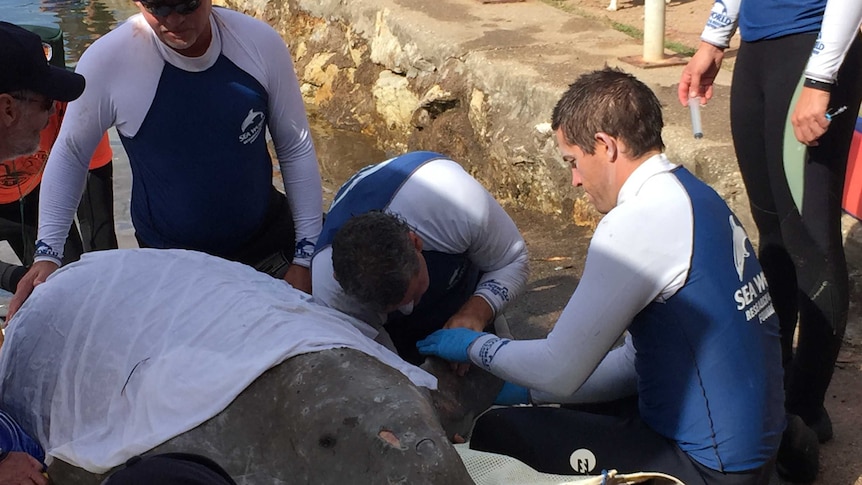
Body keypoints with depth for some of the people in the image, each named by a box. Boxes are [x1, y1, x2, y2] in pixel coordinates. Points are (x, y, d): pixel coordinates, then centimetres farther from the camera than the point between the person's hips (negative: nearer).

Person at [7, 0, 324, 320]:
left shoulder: (260, 43, -15)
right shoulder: (107, 60, -19)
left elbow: (296, 150, -5)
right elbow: (70, 155, -3)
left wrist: (305, 257, -4)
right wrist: (47, 253, -11)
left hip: (271, 244, 2)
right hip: (171, 259, -2)